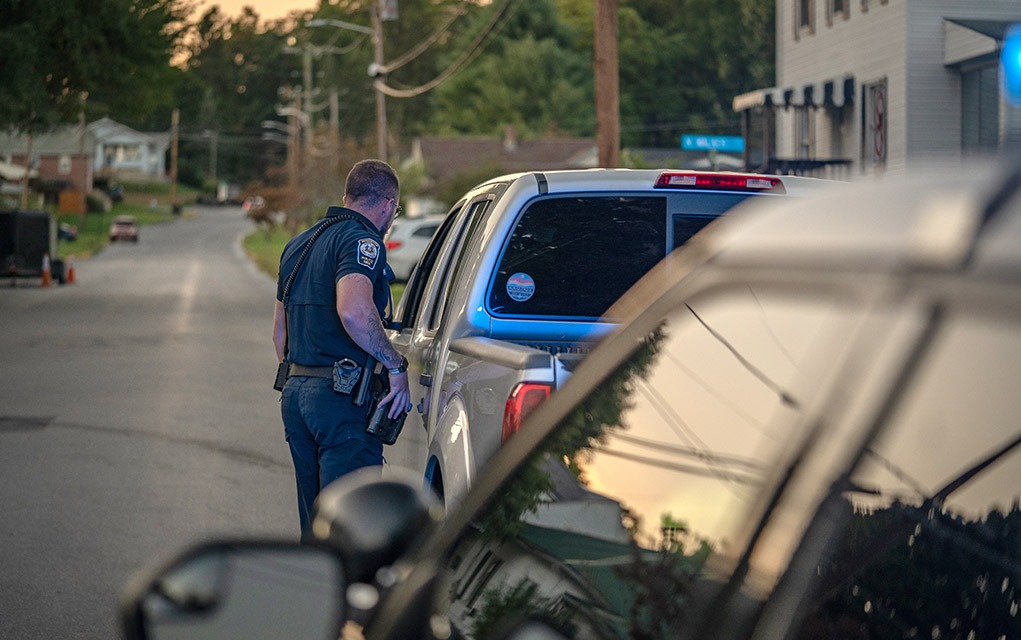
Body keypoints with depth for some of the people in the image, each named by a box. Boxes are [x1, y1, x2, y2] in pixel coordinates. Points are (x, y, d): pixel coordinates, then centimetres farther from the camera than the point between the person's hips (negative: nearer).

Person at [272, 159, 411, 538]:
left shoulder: (298, 244, 19)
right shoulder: (361, 241, -10)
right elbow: (354, 311, -28)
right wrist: (396, 366, -19)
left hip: (295, 390, 9)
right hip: (343, 397, -9)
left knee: (315, 521, 15)